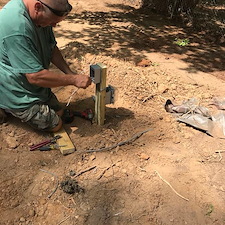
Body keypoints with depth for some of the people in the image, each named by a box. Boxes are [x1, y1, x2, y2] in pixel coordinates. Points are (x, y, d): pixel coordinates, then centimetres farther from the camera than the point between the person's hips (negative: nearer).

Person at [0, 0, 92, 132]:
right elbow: (35, 76, -34)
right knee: (55, 125, -1)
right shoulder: (17, 28, -35)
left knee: (59, 112, 18)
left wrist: (70, 73, -5)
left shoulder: (43, 16, -5)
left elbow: (52, 48, 7)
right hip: (17, 94, -9)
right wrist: (74, 80, -26)